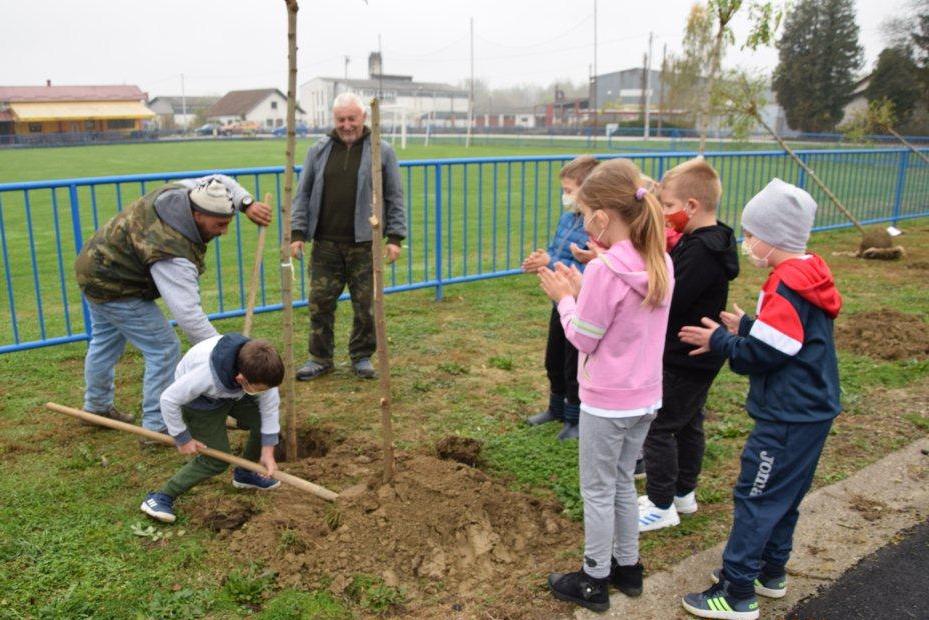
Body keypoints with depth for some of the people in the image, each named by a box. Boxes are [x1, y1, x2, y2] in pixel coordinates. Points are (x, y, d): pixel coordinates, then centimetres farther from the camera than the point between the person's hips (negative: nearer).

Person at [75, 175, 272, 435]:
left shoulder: (179, 192, -14)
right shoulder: (173, 253, -37)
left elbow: (219, 181, 4)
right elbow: (187, 314, -40)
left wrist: (248, 204, -12)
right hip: (114, 289, -10)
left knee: (105, 342, 26)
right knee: (164, 349, -6)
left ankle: (97, 406, 48)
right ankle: (157, 427, 4)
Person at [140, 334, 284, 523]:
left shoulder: (259, 368, -31)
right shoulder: (205, 376, -44)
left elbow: (269, 404, -17)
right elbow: (169, 399, -30)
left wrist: (267, 452, -14)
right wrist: (183, 438, -18)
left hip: (234, 394, 5)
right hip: (200, 401, -5)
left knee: (267, 422, -4)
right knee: (217, 460, -10)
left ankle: (245, 474, 21)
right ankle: (161, 497, 2)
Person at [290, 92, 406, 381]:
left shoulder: (382, 151, 3)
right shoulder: (318, 151, 9)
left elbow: (394, 198, 4)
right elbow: (303, 195, 10)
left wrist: (395, 237, -3)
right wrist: (297, 233, 2)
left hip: (365, 244, -2)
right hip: (326, 244, 2)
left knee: (366, 305, 4)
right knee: (320, 303, 4)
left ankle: (362, 357, 21)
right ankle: (320, 358, 19)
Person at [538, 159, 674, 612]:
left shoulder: (604, 271, -24)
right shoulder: (661, 263, 0)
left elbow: (583, 338, -16)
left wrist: (564, 298, -2)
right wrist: (581, 289, 4)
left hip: (607, 403, -7)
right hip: (646, 398, 8)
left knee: (598, 492, 9)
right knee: (623, 483, 23)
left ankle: (594, 581, 25)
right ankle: (627, 566, 38)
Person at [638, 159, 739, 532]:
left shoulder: (701, 251, -25)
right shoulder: (711, 242, 7)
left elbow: (667, 302, -28)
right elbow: (675, 284, 7)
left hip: (683, 358, -10)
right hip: (699, 357, 10)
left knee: (657, 427, -1)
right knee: (688, 424, 20)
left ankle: (662, 506, 10)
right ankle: (683, 493, 34)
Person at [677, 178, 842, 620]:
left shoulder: (788, 289, -22)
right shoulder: (808, 278, 9)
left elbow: (762, 354, -22)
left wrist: (719, 341, -9)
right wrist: (744, 327, 8)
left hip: (787, 419, -10)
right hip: (811, 410, 10)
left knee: (755, 498, -3)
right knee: (784, 495, 20)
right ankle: (771, 572, 35)